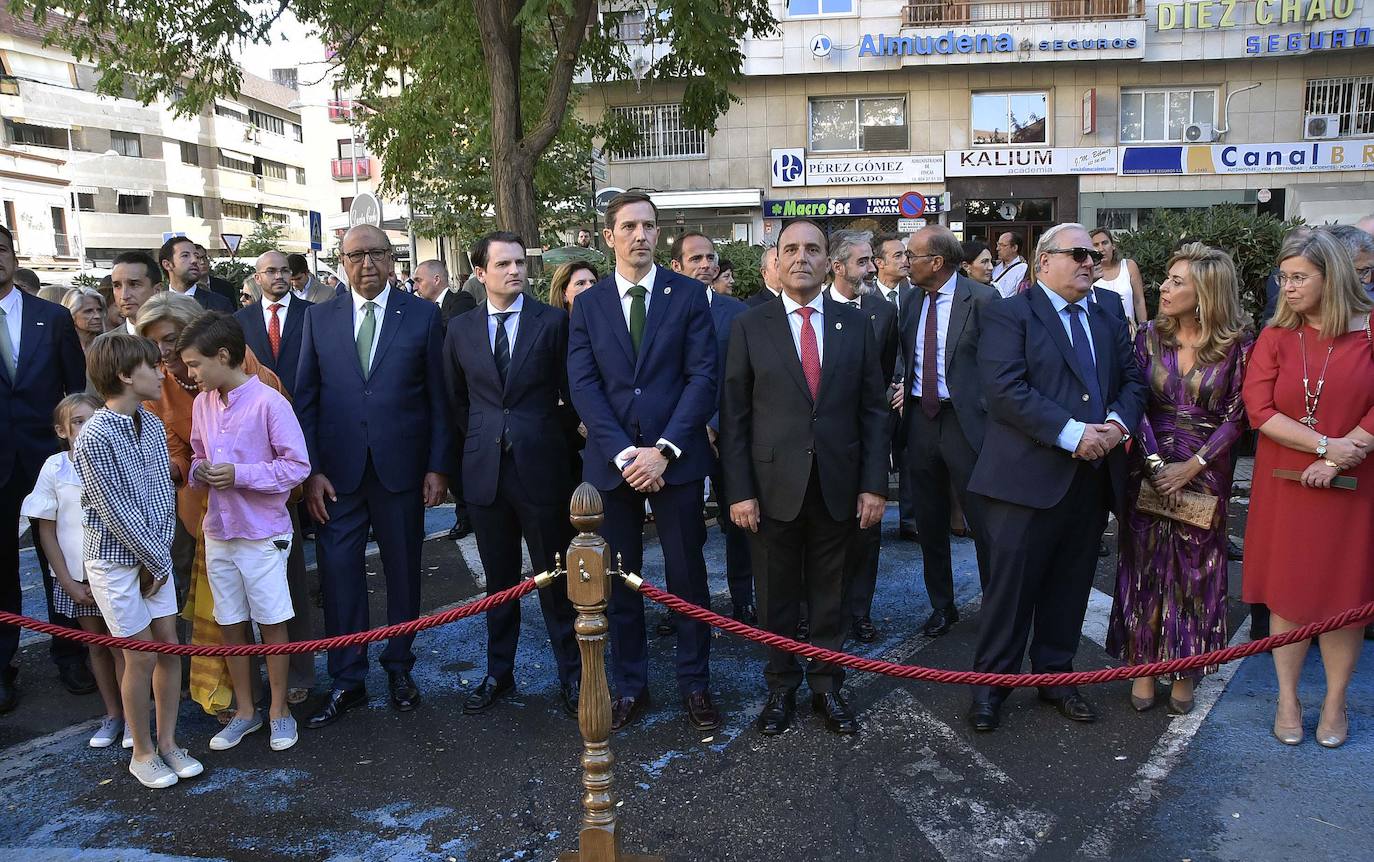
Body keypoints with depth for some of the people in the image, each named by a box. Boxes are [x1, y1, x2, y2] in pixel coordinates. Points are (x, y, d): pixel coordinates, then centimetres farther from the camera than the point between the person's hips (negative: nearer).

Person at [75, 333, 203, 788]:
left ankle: (168, 741, 24)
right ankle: (142, 753, 20)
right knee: (141, 657, 2)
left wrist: (161, 555, -2)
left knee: (170, 647, 9)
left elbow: (165, 493, 6)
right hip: (116, 560, -6)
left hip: (155, 557, 7)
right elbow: (115, 511, -17)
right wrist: (157, 560, -10)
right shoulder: (95, 437, -19)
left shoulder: (151, 423, 4)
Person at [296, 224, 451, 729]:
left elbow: (438, 397, 1)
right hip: (337, 473, 1)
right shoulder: (319, 318, 6)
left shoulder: (423, 316, 1)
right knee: (339, 575, 3)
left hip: (401, 469, -1)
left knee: (403, 572, 10)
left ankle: (399, 667, 28)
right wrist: (311, 470, -2)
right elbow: (306, 399, 5)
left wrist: (437, 467, -3)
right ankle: (347, 681, 17)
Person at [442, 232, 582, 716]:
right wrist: (477, 444, 11)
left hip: (541, 467, -3)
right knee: (499, 580, 14)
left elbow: (569, 391, 2)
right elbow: (456, 400, 15)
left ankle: (571, 674, 20)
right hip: (484, 471, 3)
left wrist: (552, 442, 2)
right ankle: (499, 673, 28)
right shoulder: (460, 329, 6)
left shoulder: (553, 322, -3)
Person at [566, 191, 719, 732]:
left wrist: (663, 450, -14)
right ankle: (629, 685, 25)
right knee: (619, 580, 10)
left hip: (676, 458, -1)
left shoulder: (688, 295, 2)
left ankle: (694, 683, 22)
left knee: (687, 576, 7)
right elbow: (583, 386, -1)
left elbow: (702, 377, -5)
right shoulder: (588, 305, 7)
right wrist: (623, 453, -13)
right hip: (610, 460, 2)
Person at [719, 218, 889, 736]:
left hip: (838, 485, 1)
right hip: (773, 486, -1)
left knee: (830, 595, 13)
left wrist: (874, 484, -2)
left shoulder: (855, 324, 5)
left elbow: (873, 409, 5)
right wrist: (739, 490, -7)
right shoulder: (749, 326, 0)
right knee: (776, 597, 11)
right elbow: (734, 415, -2)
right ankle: (781, 688, 29)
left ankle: (827, 687, 30)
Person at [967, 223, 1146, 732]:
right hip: (1029, 476, -6)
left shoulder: (1109, 321, 17)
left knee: (1070, 586, 15)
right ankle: (991, 684, 16)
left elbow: (1132, 379, 14)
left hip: (1094, 477, 7)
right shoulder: (1008, 315, -6)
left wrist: (1117, 422, -8)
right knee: (1012, 586, 1)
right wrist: (1072, 433, -20)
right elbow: (1006, 389, -17)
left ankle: (1055, 675, 31)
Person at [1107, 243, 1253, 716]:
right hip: (1150, 469, 1)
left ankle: (1184, 670, 23)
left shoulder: (1237, 344, -6)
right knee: (1146, 564, 7)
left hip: (1205, 474, -1)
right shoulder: (1150, 336, -1)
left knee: (1195, 569, 9)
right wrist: (1154, 463, -13)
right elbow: (1136, 404, -4)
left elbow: (1236, 414, -6)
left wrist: (1192, 466, -13)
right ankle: (1144, 665, 20)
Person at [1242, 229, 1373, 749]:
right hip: (1284, 486, 1)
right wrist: (1325, 444, -15)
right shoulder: (1276, 336, 2)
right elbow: (1258, 409, -6)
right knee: (1287, 590, 7)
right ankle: (1287, 699, 20)